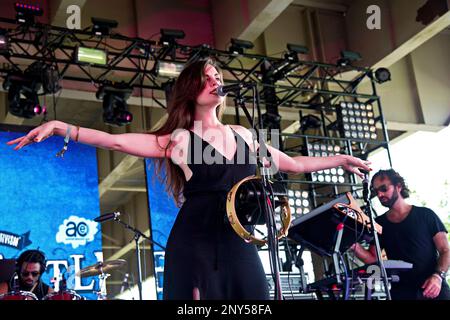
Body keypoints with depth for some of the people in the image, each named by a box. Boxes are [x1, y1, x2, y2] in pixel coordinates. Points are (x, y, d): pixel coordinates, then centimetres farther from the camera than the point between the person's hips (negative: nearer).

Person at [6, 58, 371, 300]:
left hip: (239, 244, 4)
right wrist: (62, 127, -18)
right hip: (196, 244, -4)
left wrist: (340, 159, 26)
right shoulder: (179, 140, 0)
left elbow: (294, 164, 23)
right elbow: (116, 141, -9)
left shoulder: (243, 136, 14)